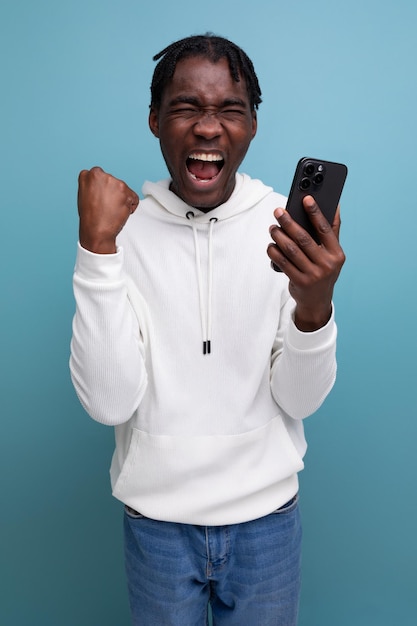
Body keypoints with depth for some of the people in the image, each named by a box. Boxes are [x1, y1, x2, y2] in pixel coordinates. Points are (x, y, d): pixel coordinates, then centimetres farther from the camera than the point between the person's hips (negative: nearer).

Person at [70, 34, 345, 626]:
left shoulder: (289, 228, -10)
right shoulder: (127, 228, -10)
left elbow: (301, 400, -11)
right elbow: (110, 403, -19)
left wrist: (314, 305, -30)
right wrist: (96, 243, -26)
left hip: (267, 515, 1)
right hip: (156, 517, 0)